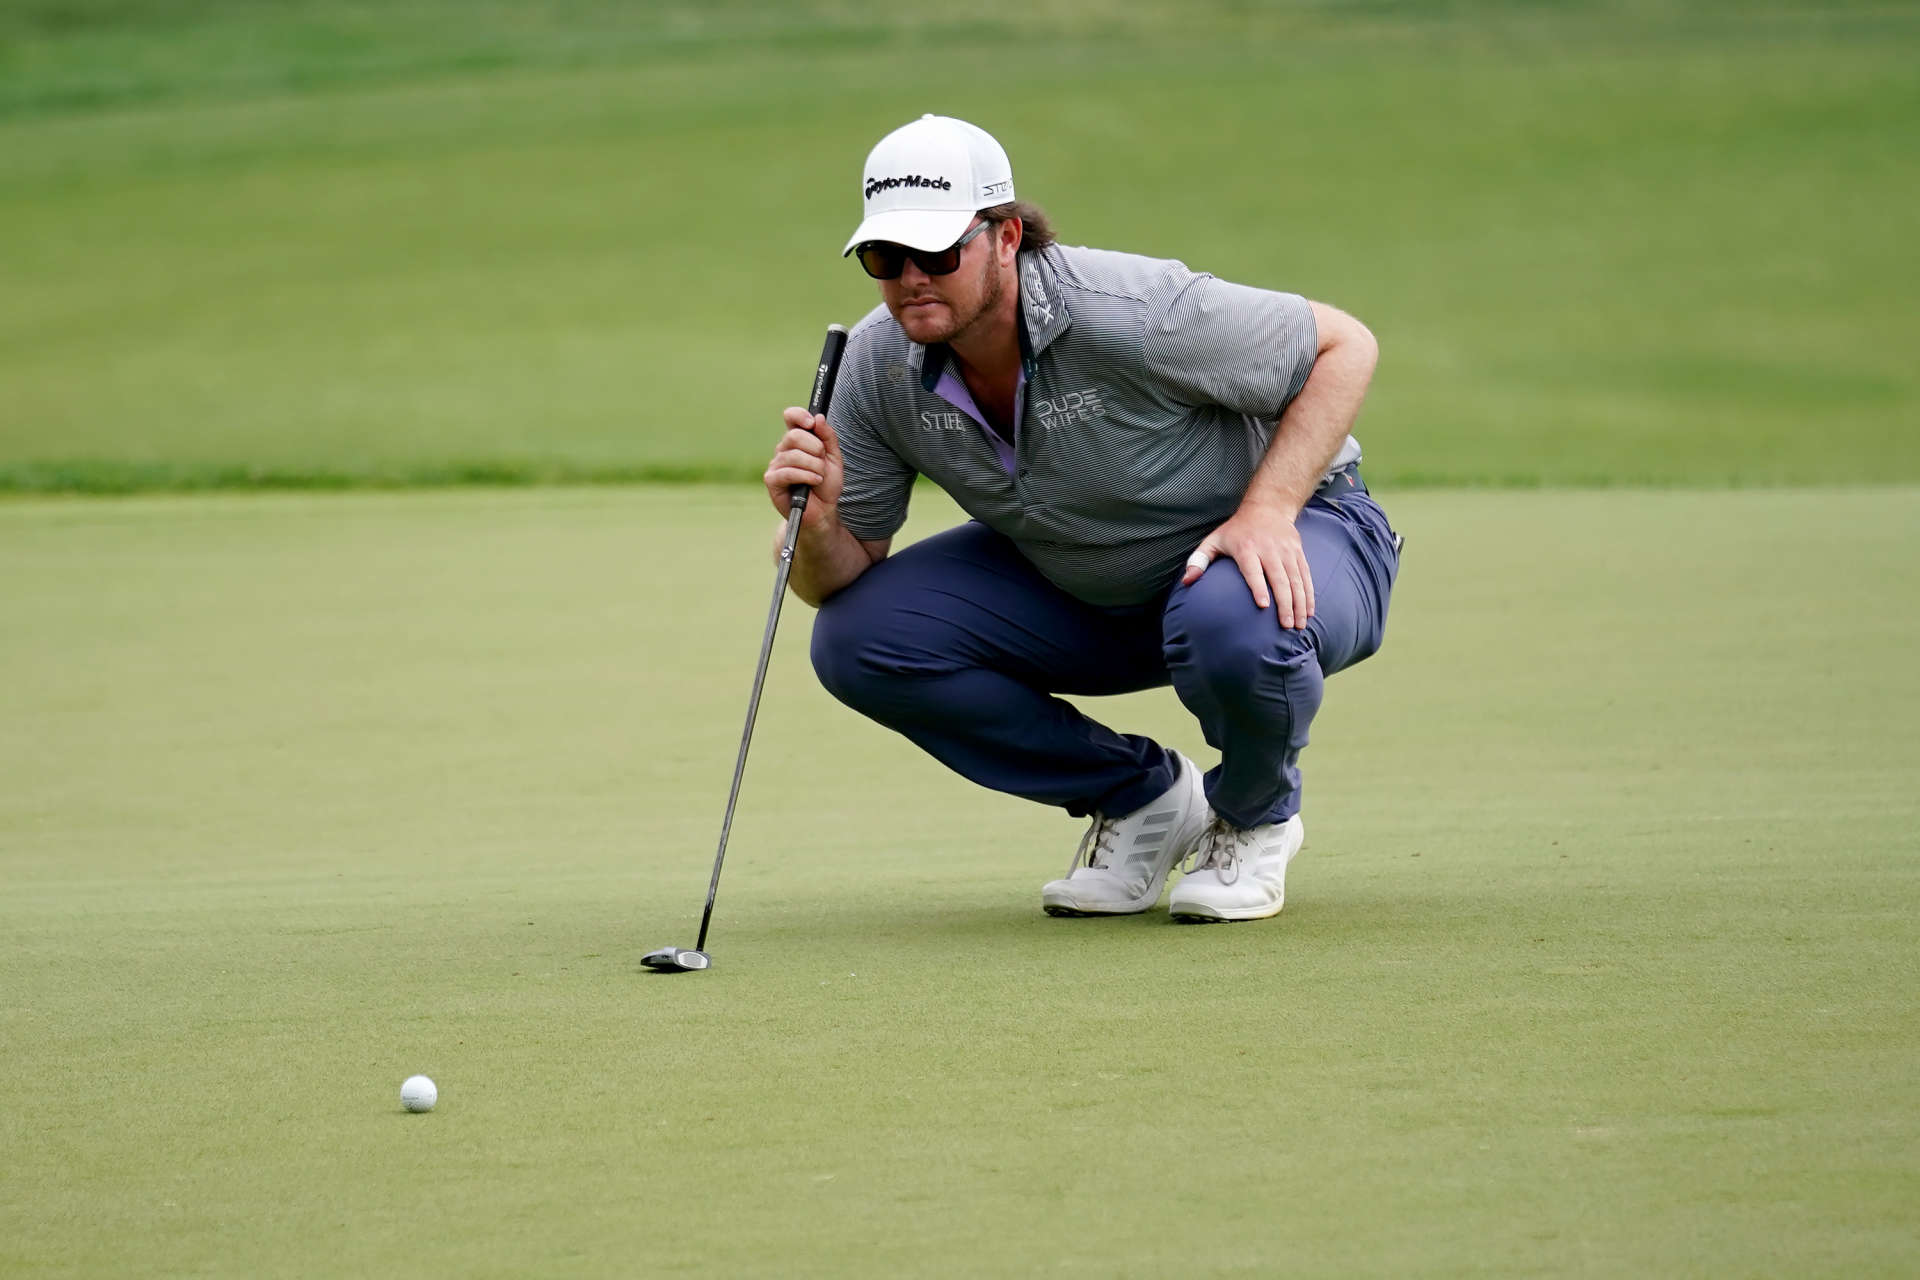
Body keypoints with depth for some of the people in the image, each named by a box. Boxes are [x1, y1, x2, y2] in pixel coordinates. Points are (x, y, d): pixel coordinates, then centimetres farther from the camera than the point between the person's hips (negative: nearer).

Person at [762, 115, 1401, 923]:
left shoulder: (1125, 312, -31)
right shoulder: (879, 365, -15)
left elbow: (1344, 345, -21)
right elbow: (840, 580, -8)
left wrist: (1267, 508, -33)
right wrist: (814, 523, -32)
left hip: (1278, 539, -6)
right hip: (1080, 587, 6)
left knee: (1236, 625, -42)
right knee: (856, 640, -14)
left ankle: (1255, 818, -3)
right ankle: (1140, 797, 4)